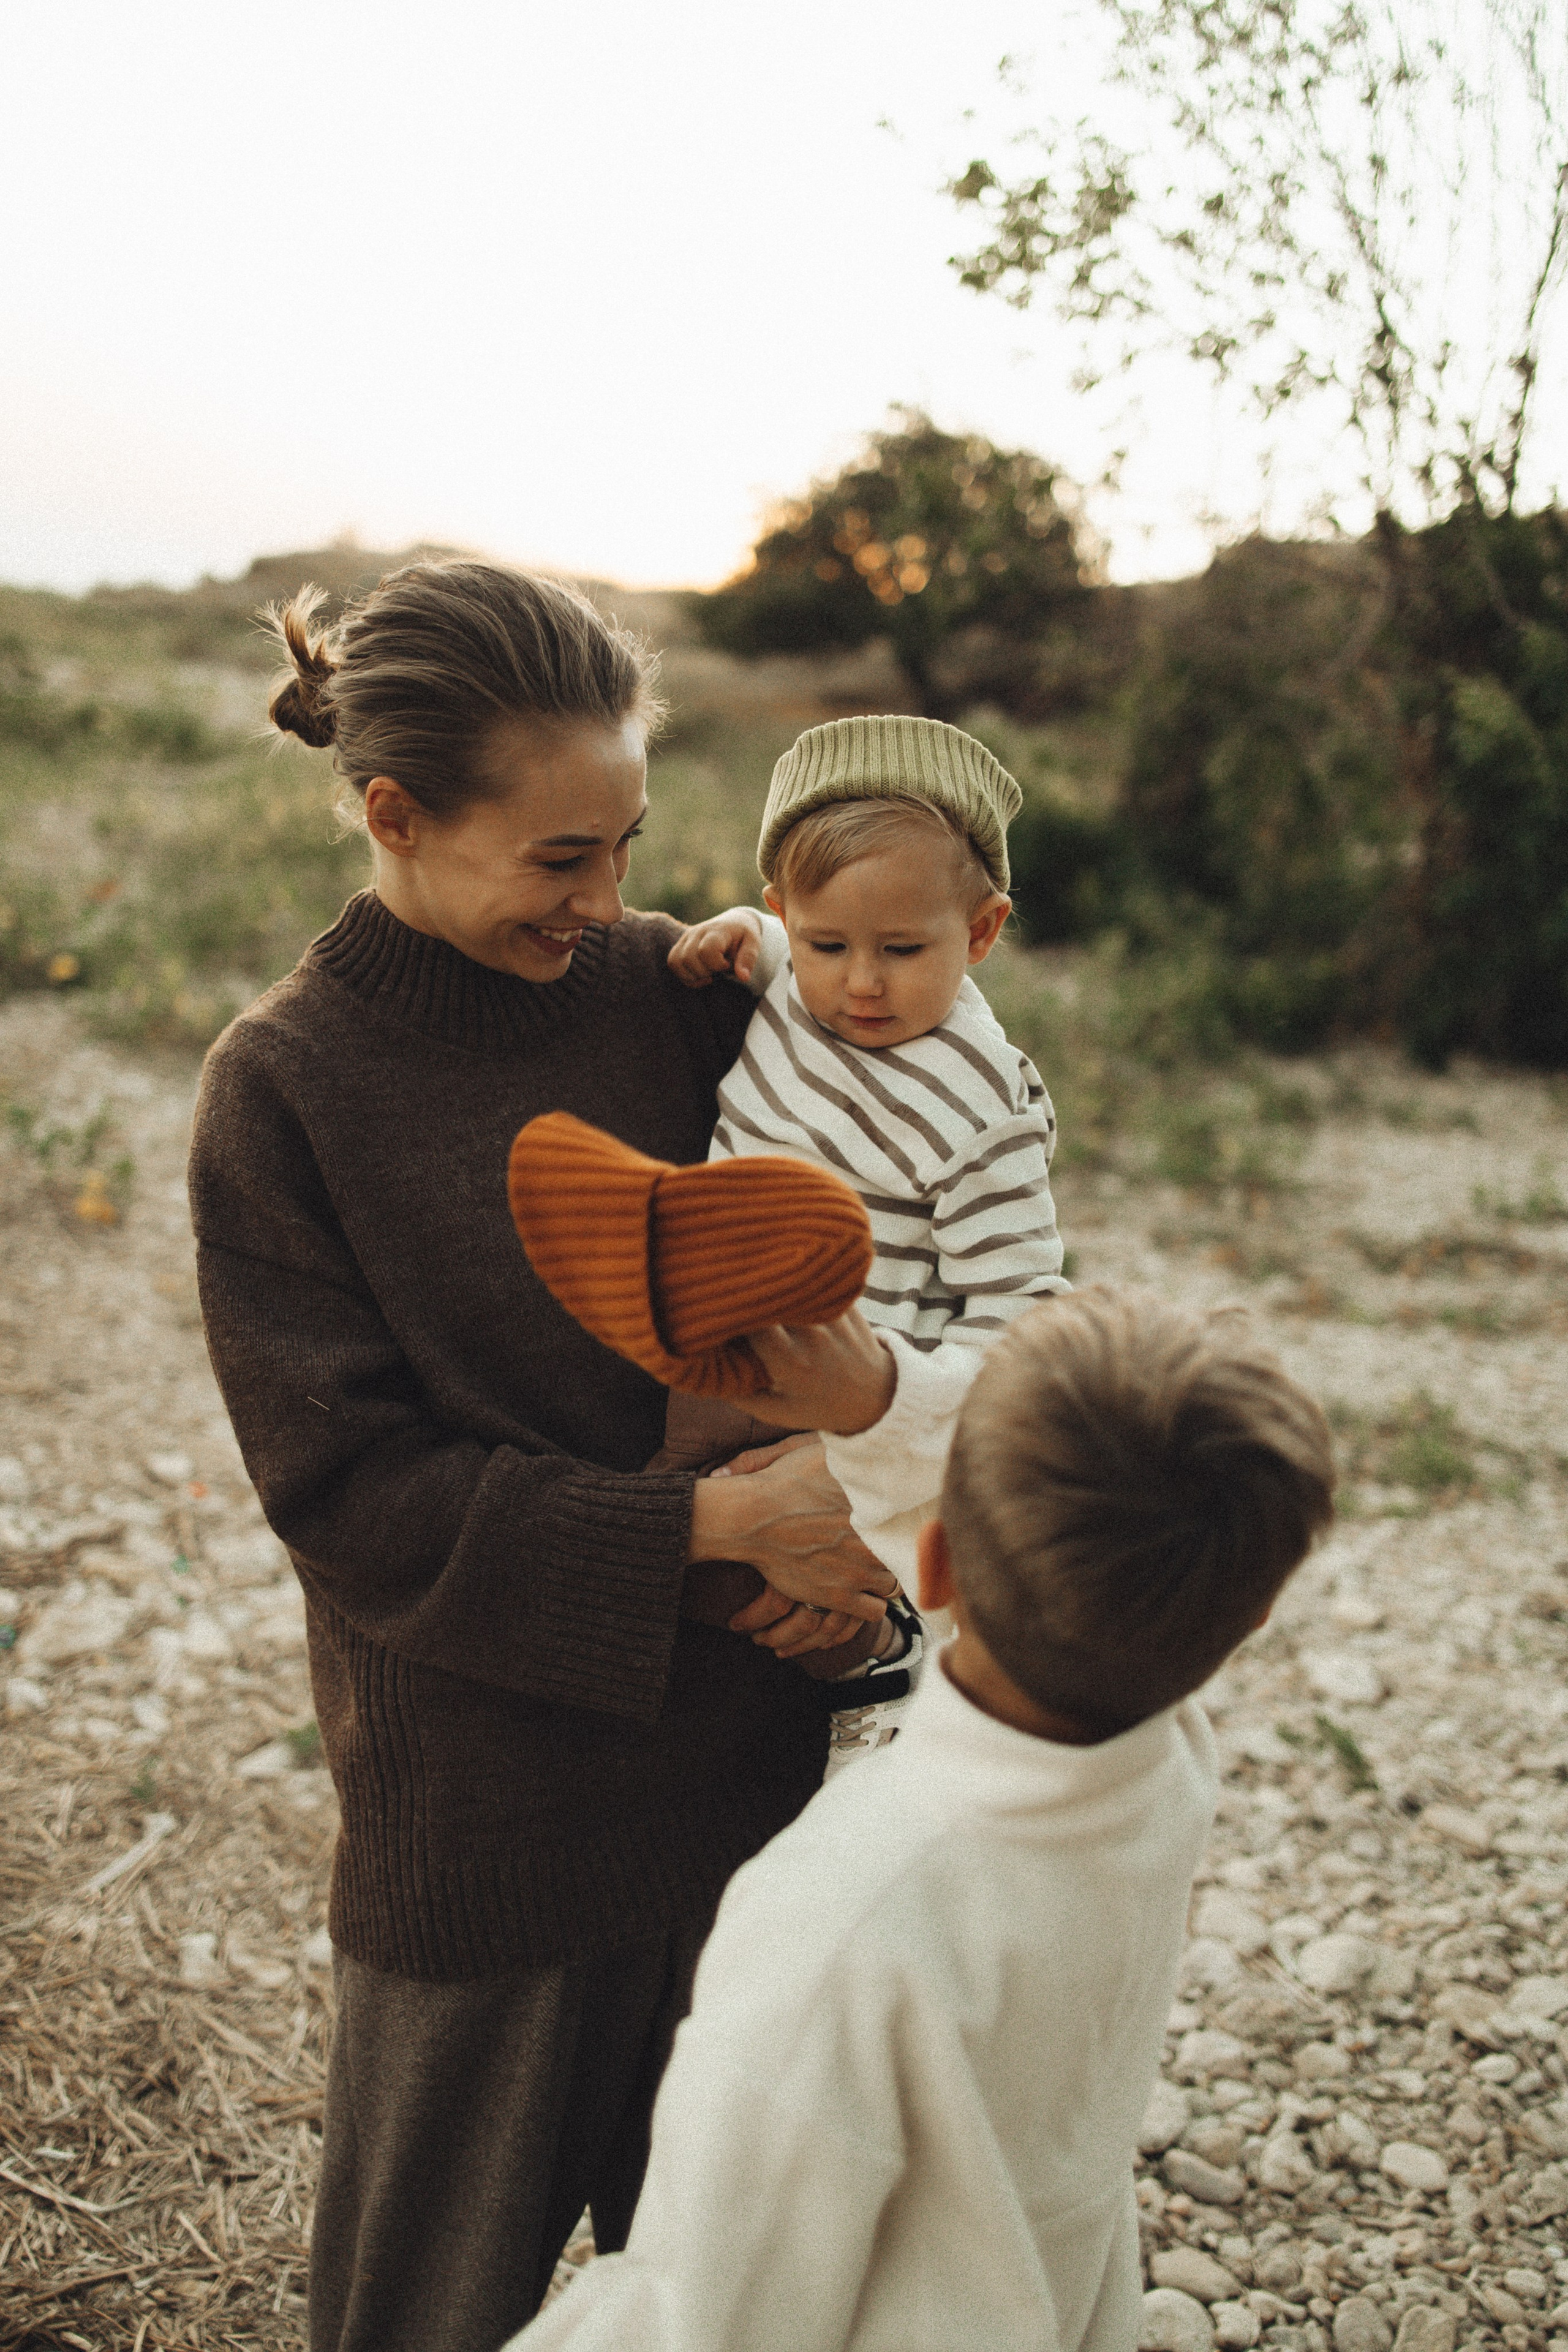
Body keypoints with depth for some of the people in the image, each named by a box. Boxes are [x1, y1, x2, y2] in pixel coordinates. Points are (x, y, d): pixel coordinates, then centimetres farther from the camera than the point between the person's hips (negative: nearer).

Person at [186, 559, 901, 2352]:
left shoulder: (664, 988, -4)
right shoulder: (283, 1089, -13)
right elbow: (355, 1492, -16)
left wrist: (857, 1505, -13)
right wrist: (719, 1524, -22)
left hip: (739, 1733, 3)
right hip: (484, 1786, -3)